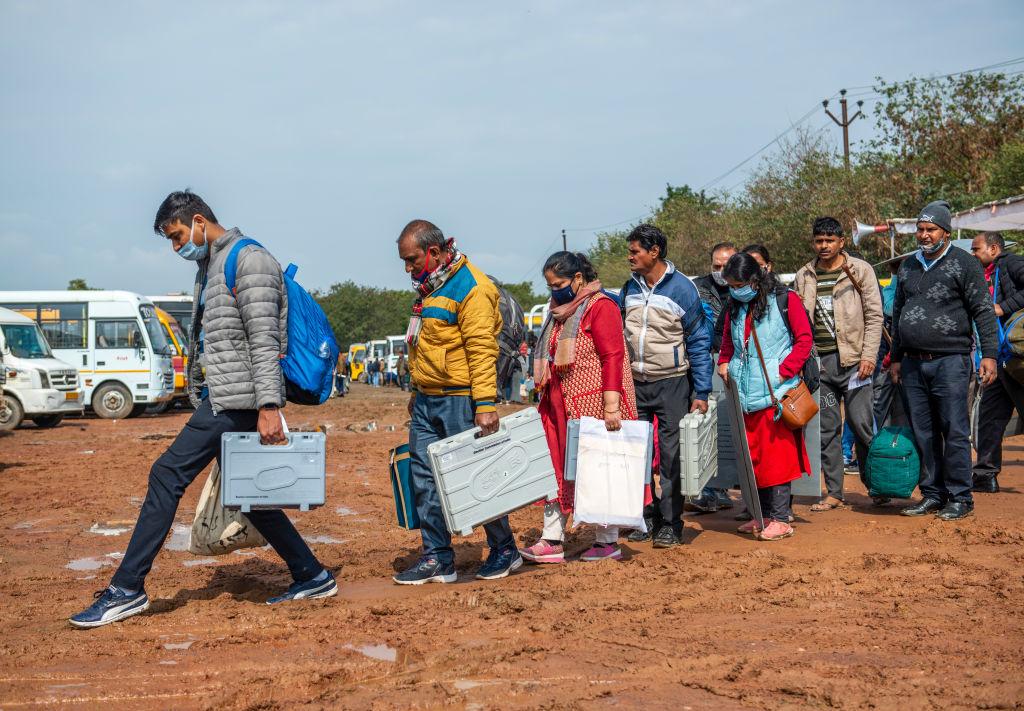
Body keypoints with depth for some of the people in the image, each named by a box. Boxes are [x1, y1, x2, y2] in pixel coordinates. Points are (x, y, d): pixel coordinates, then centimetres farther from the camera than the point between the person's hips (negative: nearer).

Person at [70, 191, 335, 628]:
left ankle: (127, 590, -4)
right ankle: (312, 578, 19)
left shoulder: (249, 260, -9)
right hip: (220, 399, 10)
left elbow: (264, 339, -18)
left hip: (237, 400, -10)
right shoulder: (209, 267, 21)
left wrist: (268, 405, -24)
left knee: (167, 475, -10)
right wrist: (199, 399, 24)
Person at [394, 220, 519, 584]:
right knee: (424, 476, 6)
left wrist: (485, 404, -25)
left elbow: (482, 349, -20)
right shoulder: (430, 288, 16)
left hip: (459, 400, -9)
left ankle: (505, 550, 16)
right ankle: (437, 558, 13)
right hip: (428, 402, 9)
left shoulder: (470, 287, -14)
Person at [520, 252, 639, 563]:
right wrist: (545, 398, 20)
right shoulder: (559, 311, 17)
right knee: (558, 470, 5)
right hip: (561, 407, 8)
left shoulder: (600, 307, -10)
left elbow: (612, 357, -17)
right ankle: (552, 542, 8)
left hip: (593, 406, -8)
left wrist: (611, 406, -22)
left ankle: (608, 541, 11)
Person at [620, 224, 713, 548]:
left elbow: (699, 342, -7)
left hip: (672, 384, -5)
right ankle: (643, 516, 17)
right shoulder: (630, 288, 6)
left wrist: (702, 393, -10)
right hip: (635, 384, 5)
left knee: (672, 456, -3)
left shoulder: (682, 288, -8)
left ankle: (670, 523, 4)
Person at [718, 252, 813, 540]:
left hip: (776, 392, -6)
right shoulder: (735, 308, 13)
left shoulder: (785, 300, -4)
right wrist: (724, 363, 8)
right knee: (752, 456, 9)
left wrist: (784, 371, -14)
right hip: (746, 395, 6)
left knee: (777, 453, -5)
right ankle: (763, 514, 19)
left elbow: (804, 339, -5)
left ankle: (781, 518, 0)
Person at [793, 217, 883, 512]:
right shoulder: (803, 276, 11)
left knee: (862, 425, -3)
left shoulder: (860, 270, 1)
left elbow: (874, 316, -2)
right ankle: (834, 493, 13)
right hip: (818, 362, 4)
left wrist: (868, 356, -10)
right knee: (827, 429, 6)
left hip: (852, 359, -3)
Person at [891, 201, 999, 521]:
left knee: (954, 432, -4)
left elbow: (983, 311, -4)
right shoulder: (908, 266, 17)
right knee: (922, 433, 8)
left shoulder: (964, 263, -1)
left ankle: (959, 498, 4)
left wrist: (989, 354, -11)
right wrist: (896, 358, 21)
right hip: (913, 363, 6)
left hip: (950, 361, -6)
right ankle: (932, 495, 16)